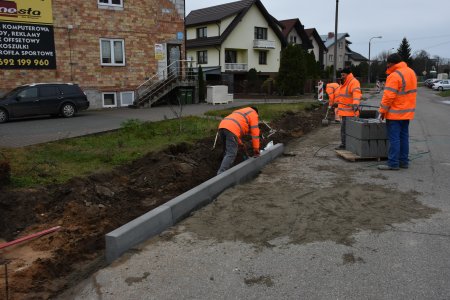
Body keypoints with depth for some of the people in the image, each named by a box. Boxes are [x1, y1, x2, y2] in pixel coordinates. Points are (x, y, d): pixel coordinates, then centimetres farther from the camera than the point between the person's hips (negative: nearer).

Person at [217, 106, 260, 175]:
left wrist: (240, 143, 42)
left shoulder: (240, 112, 41)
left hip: (222, 126, 8)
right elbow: (255, 132, 10)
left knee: (227, 151, 20)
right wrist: (256, 149, 12)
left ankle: (226, 170, 19)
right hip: (231, 129, -8)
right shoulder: (253, 114, 17)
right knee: (231, 154, -12)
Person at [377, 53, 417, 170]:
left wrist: (382, 110, -13)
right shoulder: (411, 72, 12)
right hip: (407, 112, 9)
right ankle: (404, 161, 19)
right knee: (404, 137, 14)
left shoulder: (394, 76, -18)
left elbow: (389, 96, -21)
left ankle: (393, 163, -3)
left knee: (394, 138, -5)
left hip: (395, 113, -9)